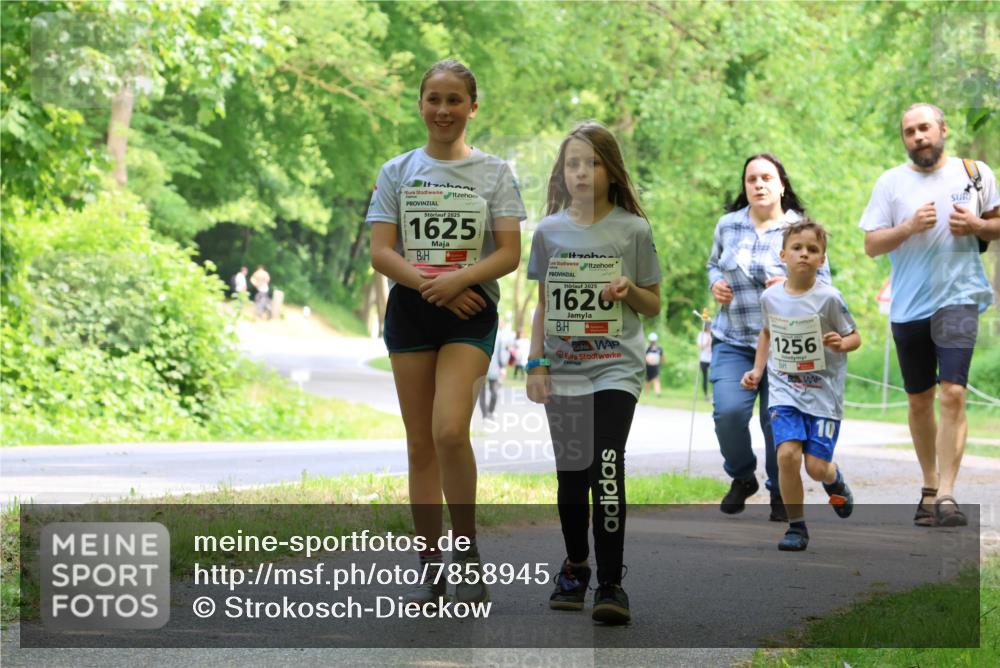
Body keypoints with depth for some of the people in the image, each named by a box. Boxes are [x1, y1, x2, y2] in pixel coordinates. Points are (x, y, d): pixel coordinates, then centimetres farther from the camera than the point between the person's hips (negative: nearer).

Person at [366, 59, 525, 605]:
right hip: (409, 311, 2)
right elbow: (380, 253, 0)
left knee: (450, 431, -19)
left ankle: (468, 553, -3)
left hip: (470, 312, -2)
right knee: (420, 443, 3)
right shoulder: (397, 172, 8)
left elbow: (509, 253, -2)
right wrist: (428, 283, -16)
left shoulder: (494, 173, 5)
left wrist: (458, 279, -19)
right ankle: (430, 570, 9)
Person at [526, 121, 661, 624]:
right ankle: (575, 568, 28)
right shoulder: (549, 232, 5)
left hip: (615, 367, -3)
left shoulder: (633, 230, -1)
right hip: (563, 370, 3)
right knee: (570, 474, 9)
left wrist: (630, 291, -15)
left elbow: (653, 305, 6)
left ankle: (611, 584, -14)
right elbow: (543, 304, 12)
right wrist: (536, 364, 5)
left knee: (606, 469, -16)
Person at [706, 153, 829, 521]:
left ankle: (781, 495, 20)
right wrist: (715, 283, 3)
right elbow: (714, 263, 25)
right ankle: (742, 477, 13)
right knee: (728, 411, -15)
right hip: (733, 340, 2)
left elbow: (823, 281, 3)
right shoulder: (727, 225, 9)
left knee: (778, 420, -3)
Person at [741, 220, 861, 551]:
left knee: (817, 466, -4)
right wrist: (757, 369, 12)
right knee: (787, 453, -17)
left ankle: (835, 480, 35)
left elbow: (855, 337, -1)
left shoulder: (828, 298, -11)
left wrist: (842, 343, -23)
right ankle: (796, 527, -1)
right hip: (784, 390, 2)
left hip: (824, 391, -2)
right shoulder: (770, 297, 0)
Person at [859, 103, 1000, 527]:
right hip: (908, 305, 2)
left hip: (958, 298, -2)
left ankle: (946, 496, -15)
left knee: (953, 395, -15)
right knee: (919, 401, 11)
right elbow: (871, 245, 1)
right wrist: (909, 227, -16)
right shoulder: (891, 183, 3)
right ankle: (929, 487, 27)